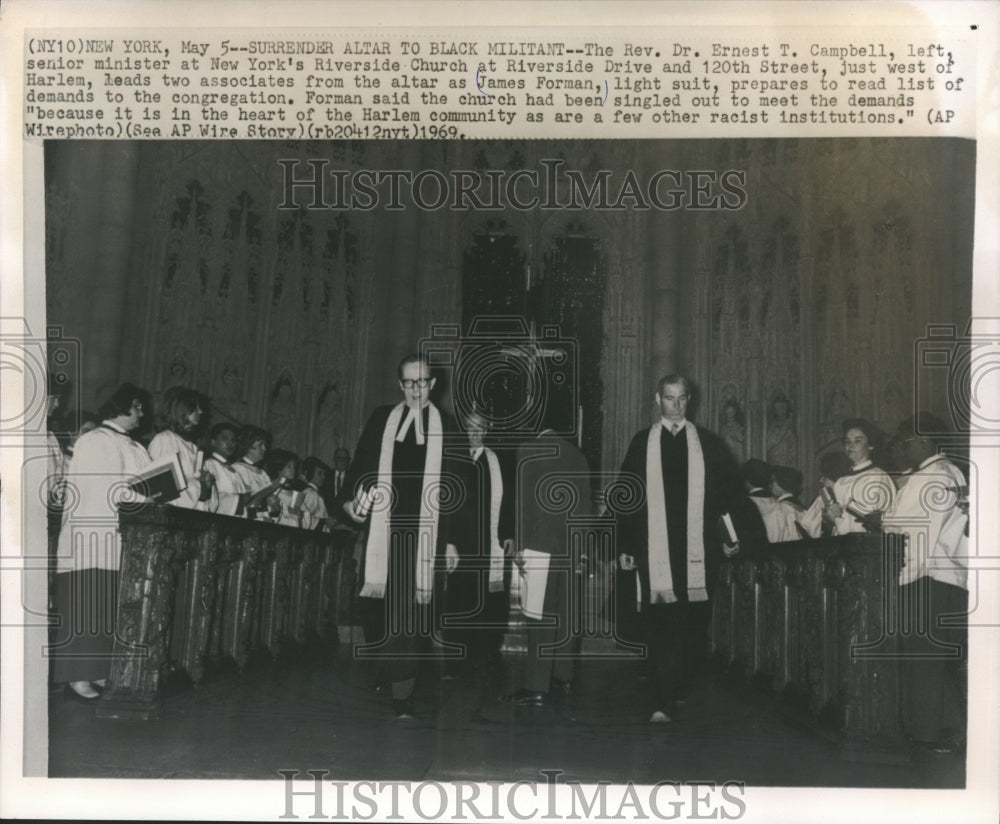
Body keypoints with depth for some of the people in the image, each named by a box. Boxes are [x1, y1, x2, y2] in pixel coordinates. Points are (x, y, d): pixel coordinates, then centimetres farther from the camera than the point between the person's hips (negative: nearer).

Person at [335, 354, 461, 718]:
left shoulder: (446, 427, 7)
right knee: (377, 607, -3)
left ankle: (402, 694, 2)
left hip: (422, 530, -1)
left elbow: (452, 487, 7)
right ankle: (390, 664, 22)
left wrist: (450, 538, 3)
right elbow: (362, 464, 9)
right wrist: (349, 497, -10)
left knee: (411, 613, -5)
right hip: (384, 527, 1)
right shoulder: (381, 419, 11)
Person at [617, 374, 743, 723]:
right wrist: (626, 545, 3)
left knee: (694, 625, 6)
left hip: (697, 550, 1)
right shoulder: (642, 444, 8)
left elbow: (730, 491, 11)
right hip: (654, 549, -1)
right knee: (661, 626, -6)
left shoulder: (708, 443, 10)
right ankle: (664, 702, -4)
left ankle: (680, 687, 25)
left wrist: (731, 534, 3)